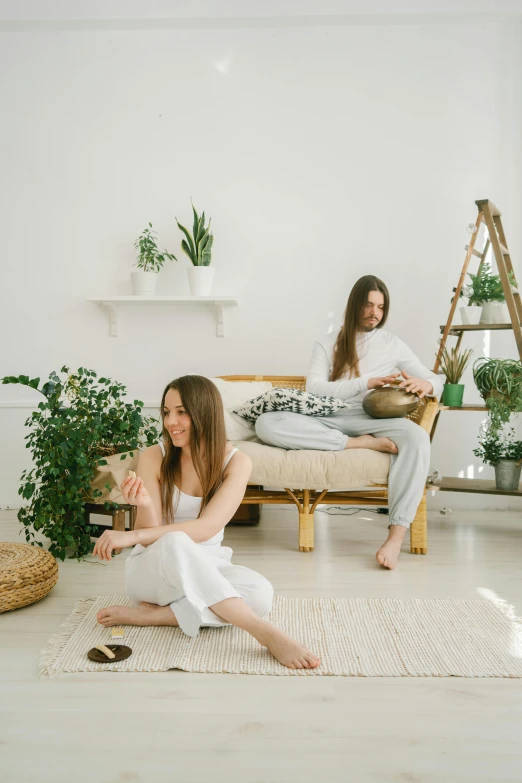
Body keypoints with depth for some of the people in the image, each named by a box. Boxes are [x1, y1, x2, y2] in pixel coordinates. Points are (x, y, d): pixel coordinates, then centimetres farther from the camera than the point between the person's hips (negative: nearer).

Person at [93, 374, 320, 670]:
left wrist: (131, 536, -32)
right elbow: (152, 538, -10)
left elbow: (207, 527, -24)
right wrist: (144, 506, -33)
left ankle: (150, 614, -22)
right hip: (153, 569, -1)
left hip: (205, 569, 2)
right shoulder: (153, 458, -10)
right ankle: (267, 633, -41)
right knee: (174, 544, -38)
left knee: (260, 592, -30)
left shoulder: (236, 462, -11)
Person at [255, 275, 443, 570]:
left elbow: (437, 381, 14)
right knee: (267, 423, -27)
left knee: (417, 437, -36)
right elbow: (314, 389, -2)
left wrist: (425, 384, -13)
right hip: (330, 422, 1)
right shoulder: (326, 346, 15)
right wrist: (366, 383, -13)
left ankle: (397, 535, -39)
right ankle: (361, 445, -27)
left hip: (372, 421, 0)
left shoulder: (394, 345, 18)